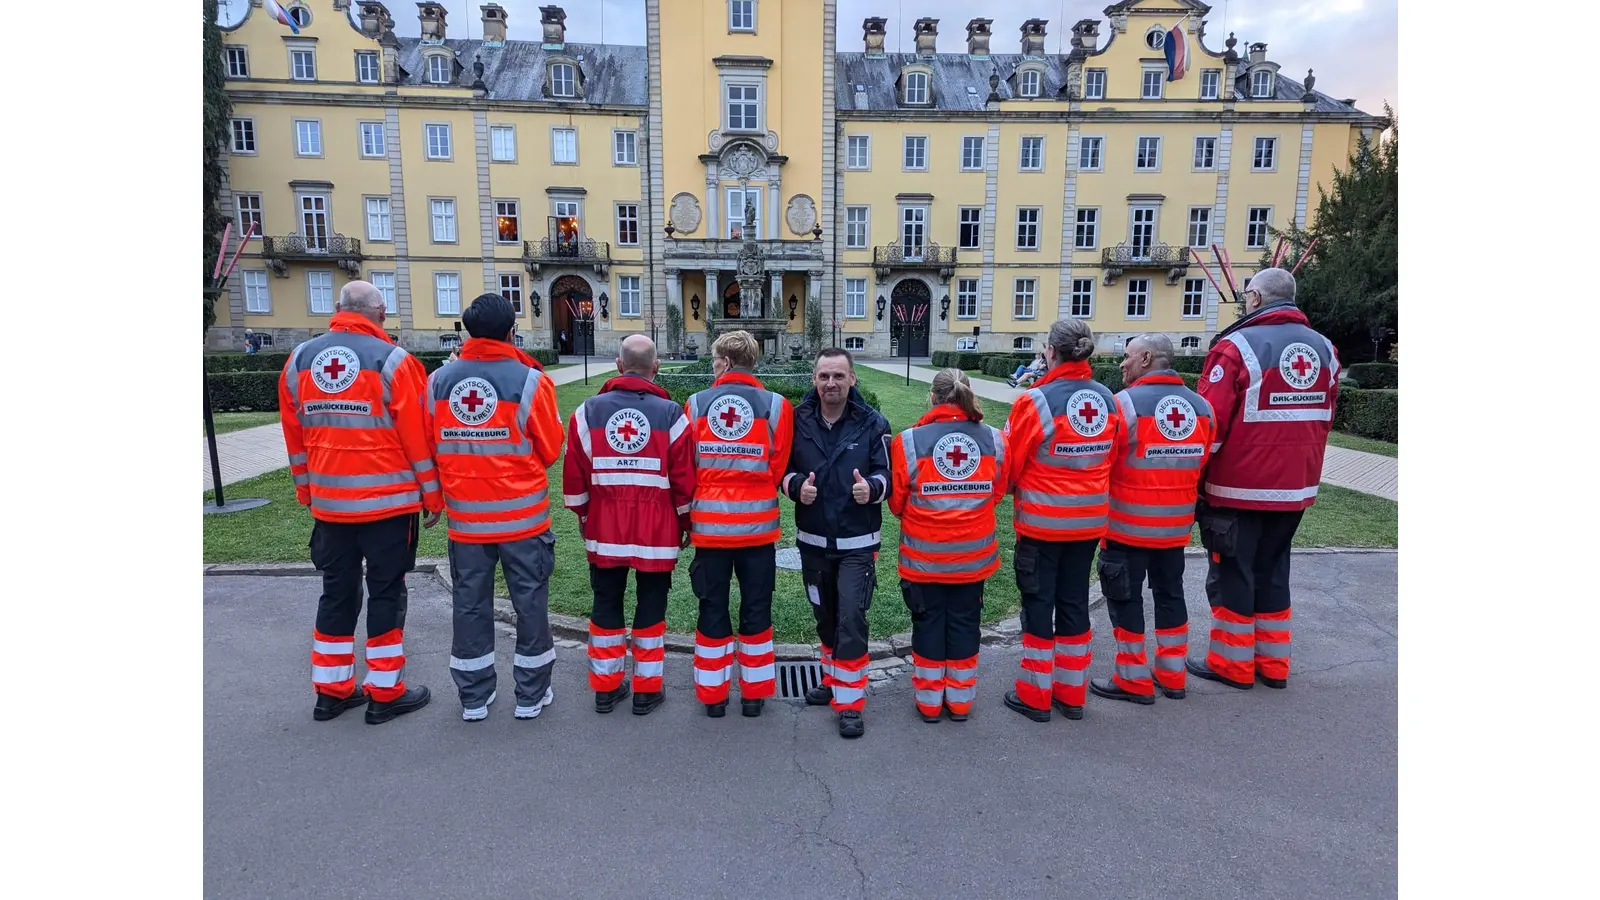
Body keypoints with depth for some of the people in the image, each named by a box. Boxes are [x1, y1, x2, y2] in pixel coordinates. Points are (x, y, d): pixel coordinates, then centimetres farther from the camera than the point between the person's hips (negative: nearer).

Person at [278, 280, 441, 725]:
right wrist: (432, 493, -2)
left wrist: (307, 490, 20)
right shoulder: (390, 360, -11)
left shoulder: (300, 360, 6)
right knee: (386, 592, 5)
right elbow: (417, 435, -11)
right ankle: (386, 693, 13)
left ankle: (330, 691, 25)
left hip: (328, 502, 5)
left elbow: (294, 434, 12)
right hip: (388, 500, -5)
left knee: (336, 592, 16)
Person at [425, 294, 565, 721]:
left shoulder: (438, 381, -2)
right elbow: (549, 450, -5)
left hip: (465, 517, 3)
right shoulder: (530, 381, -12)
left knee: (470, 604, 14)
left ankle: (473, 698, 26)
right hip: (524, 516, -3)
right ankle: (531, 697, 20)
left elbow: (430, 448, 4)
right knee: (530, 602, 10)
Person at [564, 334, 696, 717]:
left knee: (606, 605, 15)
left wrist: (585, 517, 17)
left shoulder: (588, 411, -1)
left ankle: (605, 688, 25)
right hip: (657, 530, -2)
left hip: (604, 528, 2)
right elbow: (684, 479, -6)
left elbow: (575, 477, 2)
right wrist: (684, 524, 9)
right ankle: (646, 690, 19)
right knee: (651, 607, 10)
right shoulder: (670, 413, -8)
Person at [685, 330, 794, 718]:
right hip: (758, 525, 0)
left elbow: (684, 468, 2)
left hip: (708, 524, 1)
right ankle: (754, 693, 22)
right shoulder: (775, 406, -5)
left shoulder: (695, 404, -2)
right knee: (756, 609, 12)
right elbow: (778, 468, -1)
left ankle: (712, 694, 22)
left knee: (712, 608, 12)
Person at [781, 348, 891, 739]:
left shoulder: (872, 423, -7)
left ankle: (850, 701, 5)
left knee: (851, 619, -8)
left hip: (857, 542, -3)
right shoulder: (798, 419, -2)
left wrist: (871, 488, -26)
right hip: (812, 540, 3)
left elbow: (887, 475, -4)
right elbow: (782, 469, 5)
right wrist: (795, 485, -17)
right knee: (825, 618, 17)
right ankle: (833, 680, 37)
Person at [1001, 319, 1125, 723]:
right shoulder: (1108, 401, -2)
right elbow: (1112, 460, 6)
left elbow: (1010, 463, -9)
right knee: (1074, 602, 15)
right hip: (1089, 521, 5)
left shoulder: (1035, 401, -17)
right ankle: (1071, 694, 26)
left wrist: (1011, 488, 11)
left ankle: (1035, 696, 17)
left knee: (1038, 603, 7)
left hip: (1041, 521, -5)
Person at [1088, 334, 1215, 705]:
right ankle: (1172, 675, 28)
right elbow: (1202, 466, 10)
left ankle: (1134, 680, 13)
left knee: (1125, 597, 6)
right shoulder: (1201, 406, 3)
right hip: (1176, 525, 6)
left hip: (1127, 524, -6)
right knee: (1170, 593, 18)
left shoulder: (1124, 403, -16)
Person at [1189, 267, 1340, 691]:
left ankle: (1232, 664, 14)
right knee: (1272, 571, 17)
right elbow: (1326, 419, 15)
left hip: (1240, 488, -6)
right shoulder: (1324, 348, 8)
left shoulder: (1238, 346, -14)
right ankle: (1273, 664, 25)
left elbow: (1211, 420, -16)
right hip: (1296, 487, 7)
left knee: (1232, 573, 6)